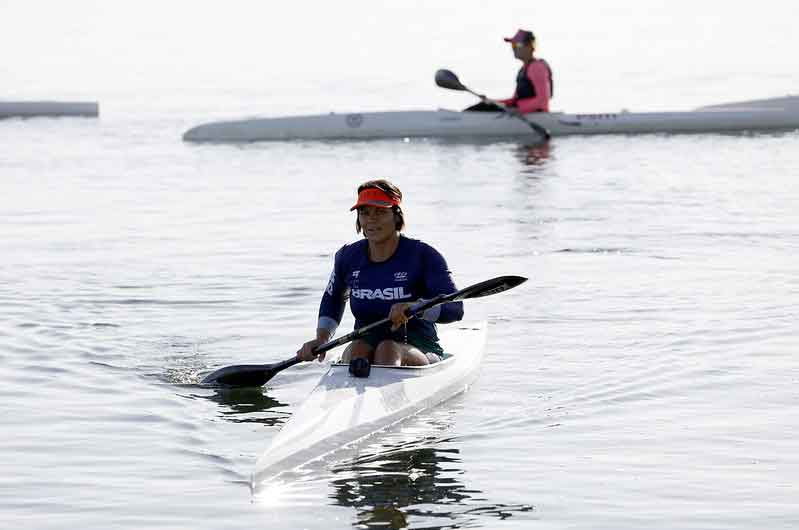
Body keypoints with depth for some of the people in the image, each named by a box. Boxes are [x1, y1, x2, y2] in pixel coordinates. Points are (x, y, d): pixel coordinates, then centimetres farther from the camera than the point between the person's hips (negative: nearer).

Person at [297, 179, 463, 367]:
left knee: (387, 349, -35)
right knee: (356, 350, -31)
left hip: (420, 351, -3)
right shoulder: (348, 256, 6)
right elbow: (333, 300, 26)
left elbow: (455, 309, -17)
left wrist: (414, 307, -34)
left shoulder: (423, 256, -7)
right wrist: (321, 339, 9)